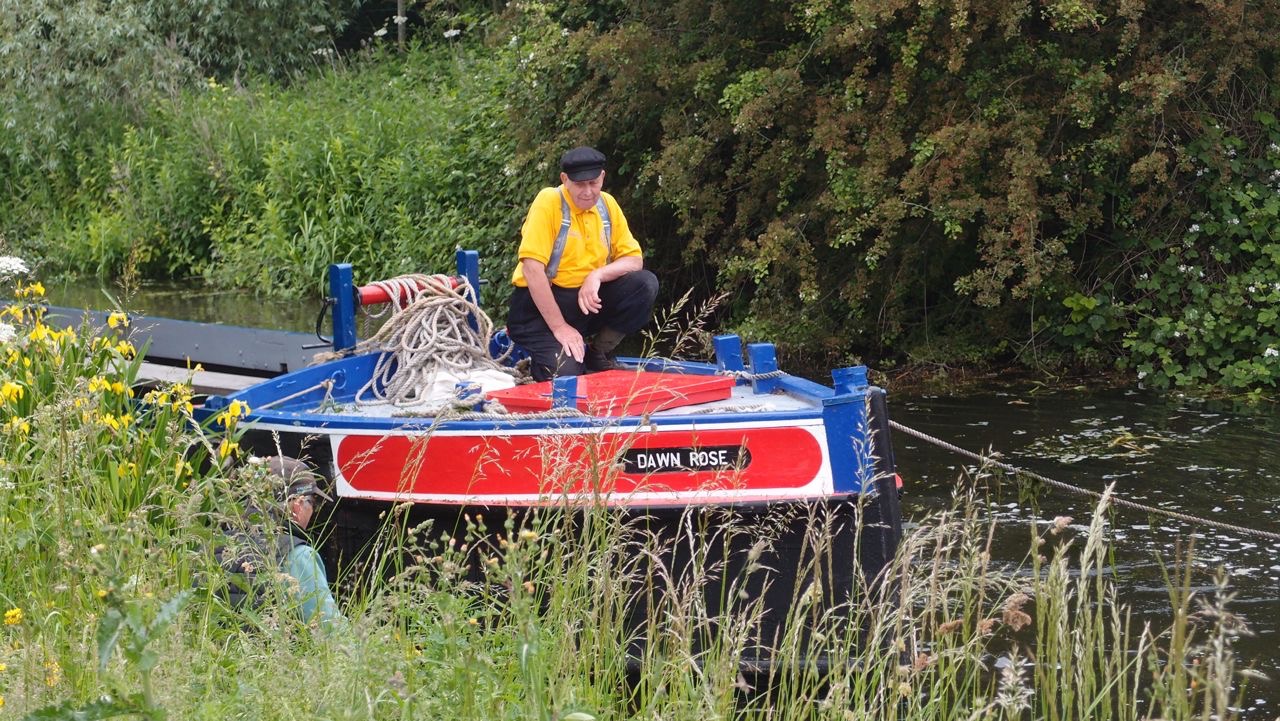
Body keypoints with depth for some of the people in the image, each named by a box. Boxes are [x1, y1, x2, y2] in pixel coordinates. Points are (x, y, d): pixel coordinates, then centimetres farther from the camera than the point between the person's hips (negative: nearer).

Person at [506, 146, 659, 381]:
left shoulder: (607, 204, 3)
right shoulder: (549, 202, -15)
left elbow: (634, 259, 2)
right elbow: (532, 267, -21)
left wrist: (598, 275, -20)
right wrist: (559, 327, -23)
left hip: (589, 299, 6)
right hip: (542, 302, -6)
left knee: (645, 284, -16)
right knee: (565, 373, -27)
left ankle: (598, 354, 0)